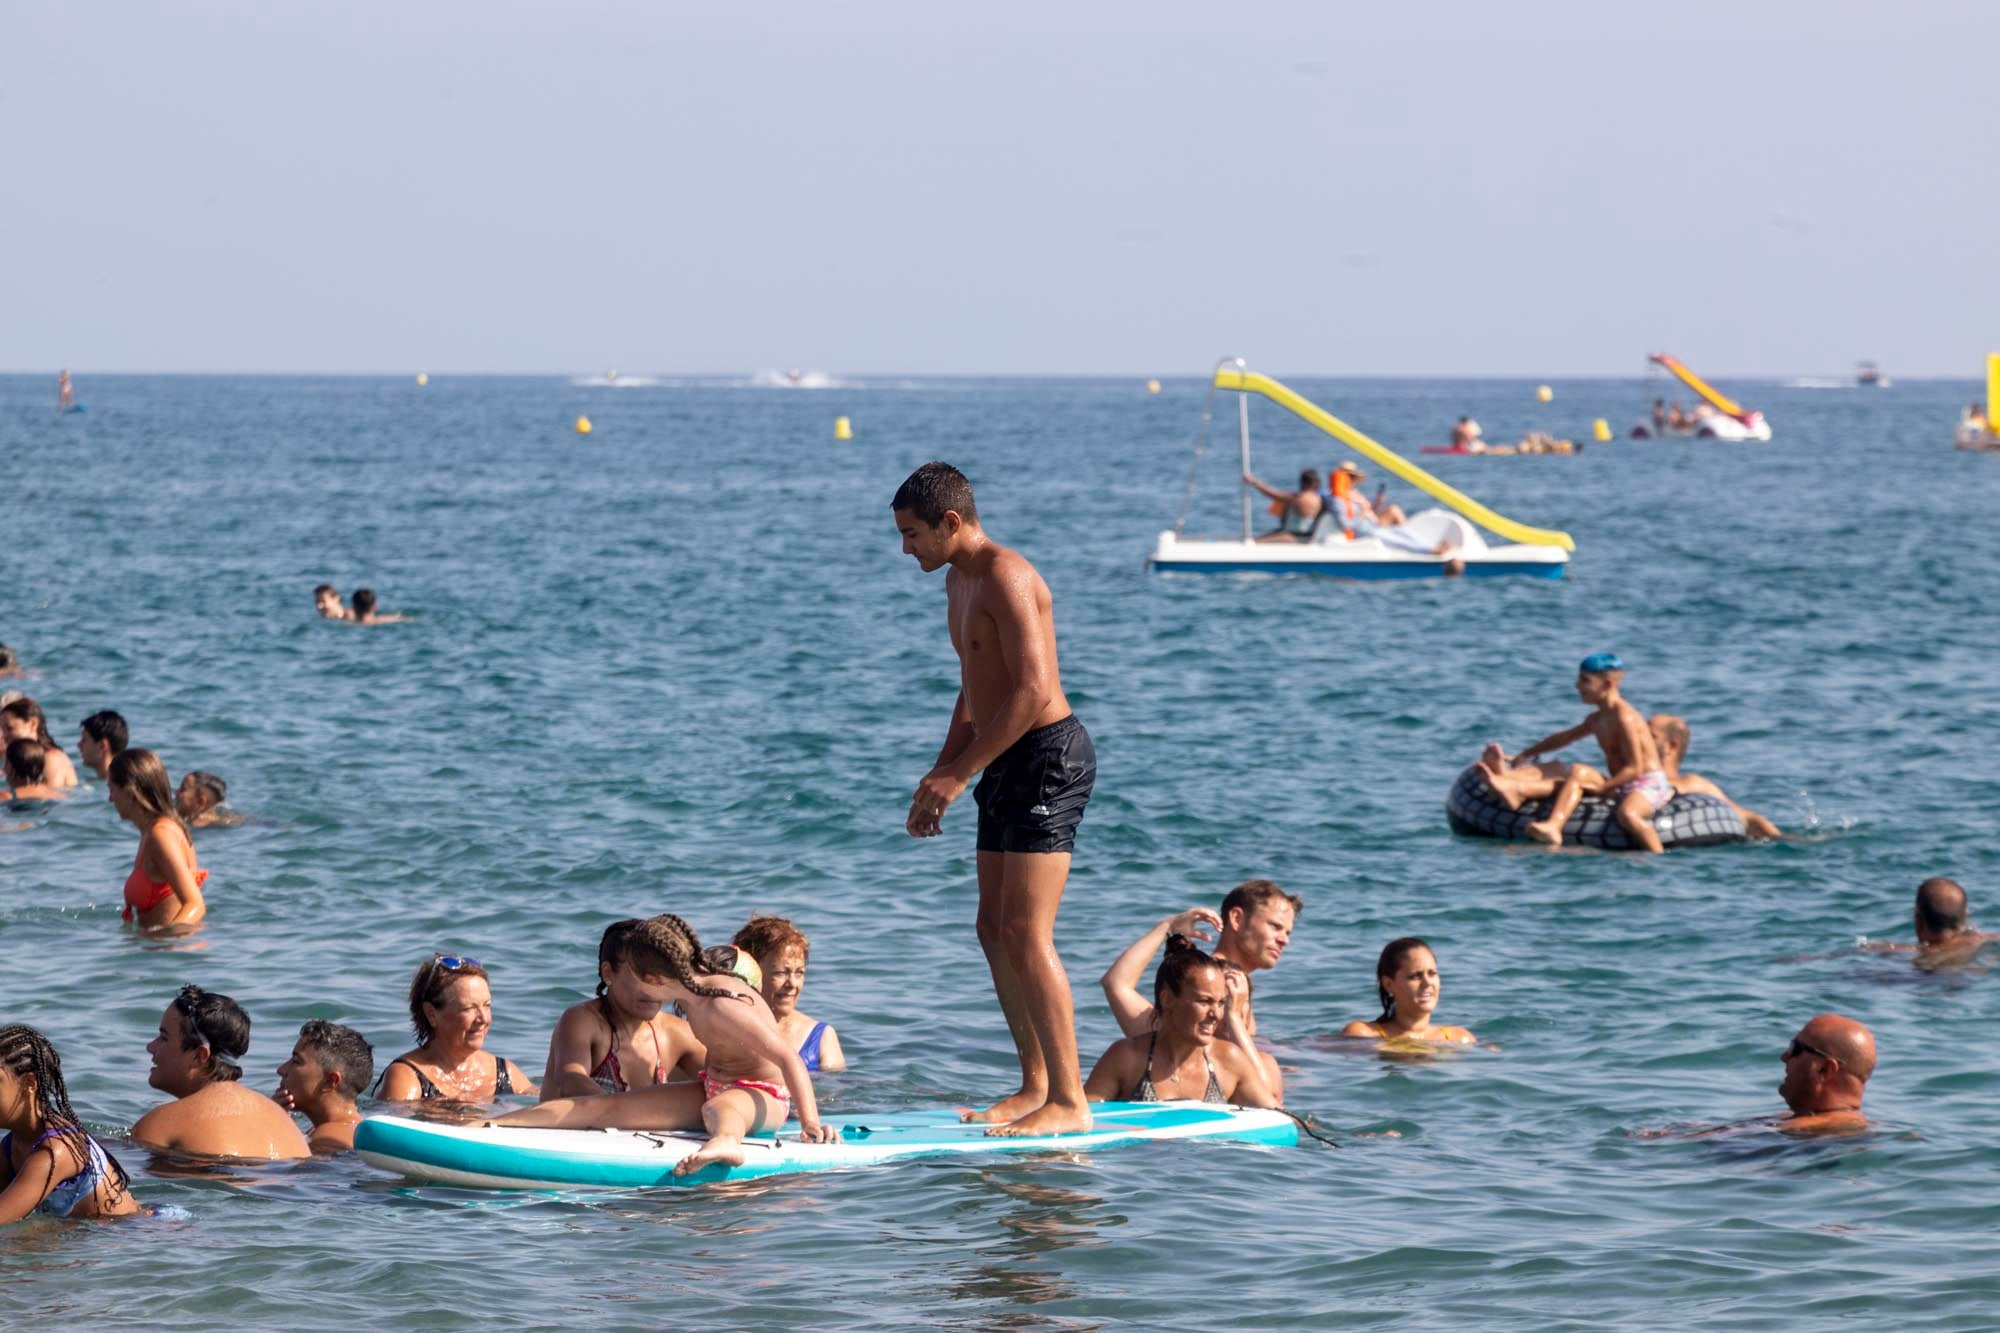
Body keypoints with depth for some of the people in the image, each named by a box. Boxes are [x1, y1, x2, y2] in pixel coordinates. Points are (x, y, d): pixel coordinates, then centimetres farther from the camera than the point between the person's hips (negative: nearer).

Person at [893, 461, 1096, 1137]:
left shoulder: (1005, 577, -16)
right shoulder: (960, 579, 16)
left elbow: (1032, 690, -23)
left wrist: (960, 773, -19)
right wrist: (940, 775, 17)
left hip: (1047, 757, -10)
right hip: (1007, 767, 10)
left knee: (1025, 934, -12)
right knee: (995, 931, 11)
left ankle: (1069, 1101, -10)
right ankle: (1035, 1085, 18)